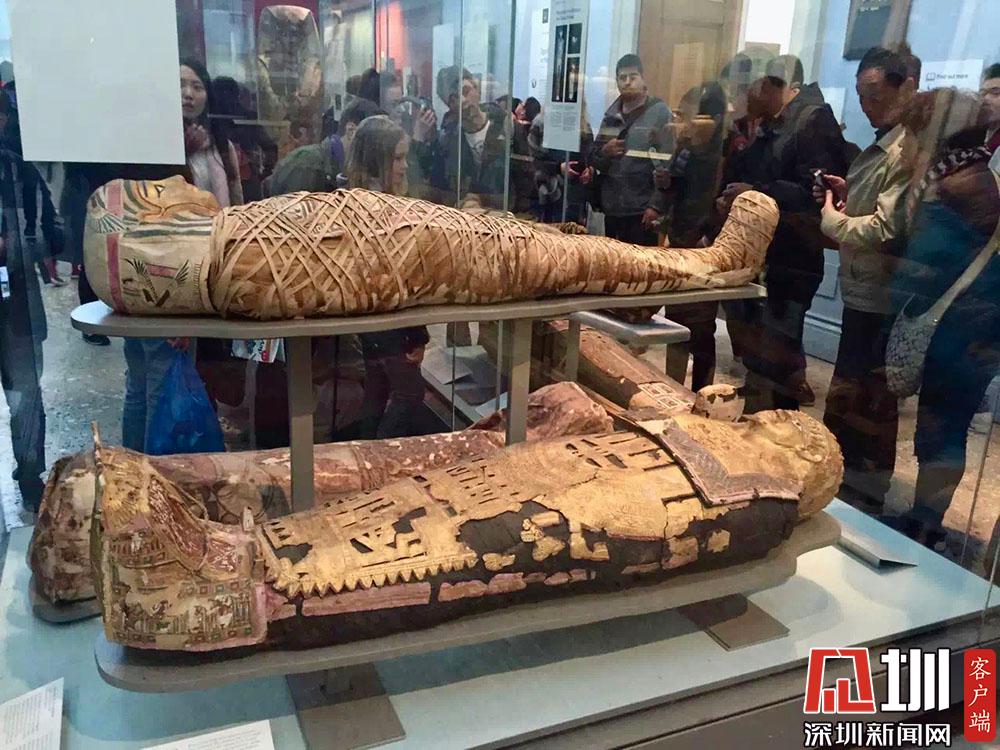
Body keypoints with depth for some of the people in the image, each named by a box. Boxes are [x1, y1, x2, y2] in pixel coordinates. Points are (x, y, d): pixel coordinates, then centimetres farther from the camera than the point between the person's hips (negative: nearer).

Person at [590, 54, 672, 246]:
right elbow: (594, 160, 15)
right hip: (612, 208, 5)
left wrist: (656, 205, -16)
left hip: (642, 209, -5)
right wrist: (604, 153, -8)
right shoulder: (611, 115, 13)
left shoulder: (660, 112, -3)